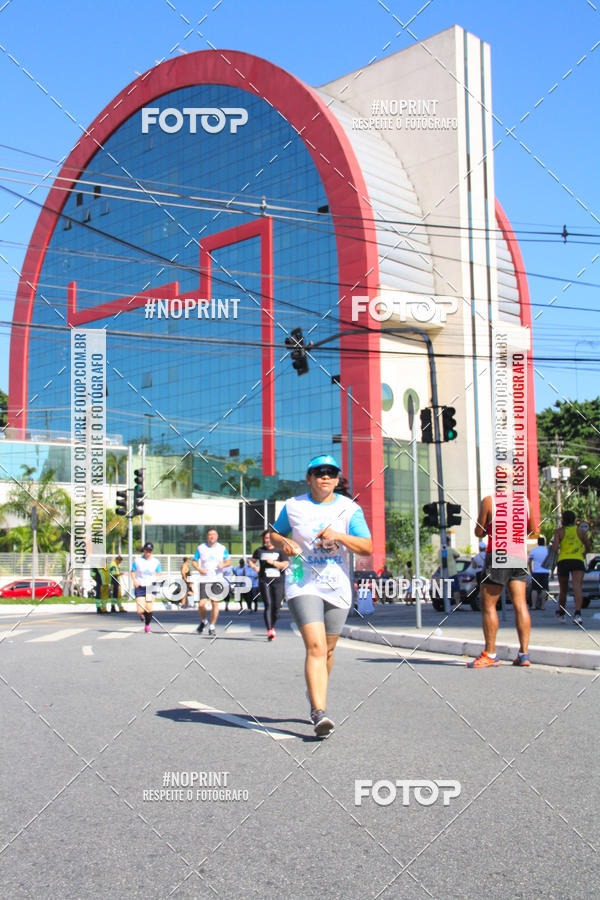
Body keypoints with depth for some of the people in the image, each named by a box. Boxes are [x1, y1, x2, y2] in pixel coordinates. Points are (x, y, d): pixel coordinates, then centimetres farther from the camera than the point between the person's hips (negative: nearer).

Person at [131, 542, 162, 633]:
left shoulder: (155, 561, 4)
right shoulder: (137, 560, 2)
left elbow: (158, 574, 11)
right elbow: (132, 572, 6)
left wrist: (156, 580, -10)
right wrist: (134, 581, -12)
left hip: (150, 587, 0)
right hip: (139, 587, 0)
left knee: (149, 609, -11)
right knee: (140, 611, -9)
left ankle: (147, 624, 14)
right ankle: (142, 615, 29)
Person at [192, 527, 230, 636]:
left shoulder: (222, 548, 5)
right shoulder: (200, 548, 4)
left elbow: (228, 561, 8)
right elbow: (194, 561, 9)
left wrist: (223, 564, -14)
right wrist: (199, 569, -10)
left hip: (217, 579, 1)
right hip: (204, 580, 0)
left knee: (215, 604, -2)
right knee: (201, 604, -9)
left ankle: (212, 626, 12)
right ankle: (203, 621, 20)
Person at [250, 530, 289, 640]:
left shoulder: (279, 550, 6)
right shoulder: (260, 551, 12)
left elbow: (285, 564, -3)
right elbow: (251, 561, 25)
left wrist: (273, 562, -14)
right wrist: (254, 566, 3)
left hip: (278, 581, 0)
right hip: (264, 581, 0)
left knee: (276, 606, -1)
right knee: (268, 605, -13)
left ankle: (272, 627, 23)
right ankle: (269, 631, -18)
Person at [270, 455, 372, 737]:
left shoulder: (349, 508, 3)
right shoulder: (293, 506, 4)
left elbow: (368, 547, -4)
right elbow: (275, 534, 18)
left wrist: (338, 536, -19)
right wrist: (283, 543, -5)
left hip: (338, 588, 2)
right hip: (303, 585, -2)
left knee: (327, 650, 12)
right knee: (315, 647, -18)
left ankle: (316, 696, 39)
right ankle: (319, 713, -23)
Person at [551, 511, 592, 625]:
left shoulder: (559, 531, 4)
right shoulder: (580, 530, 10)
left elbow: (555, 549, -7)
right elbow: (589, 547, 17)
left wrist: (553, 545, 15)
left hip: (563, 560, 1)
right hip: (578, 560, -1)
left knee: (563, 589, 16)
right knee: (577, 586, -15)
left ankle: (561, 613, 34)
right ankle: (577, 613, -35)